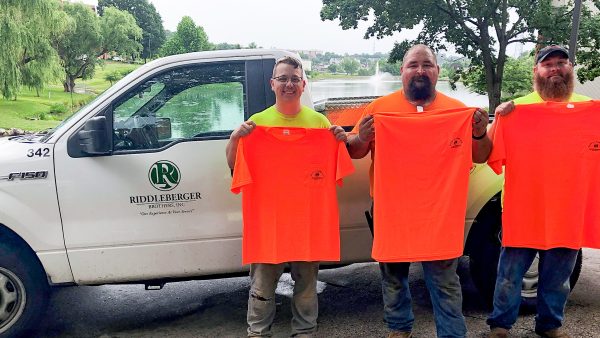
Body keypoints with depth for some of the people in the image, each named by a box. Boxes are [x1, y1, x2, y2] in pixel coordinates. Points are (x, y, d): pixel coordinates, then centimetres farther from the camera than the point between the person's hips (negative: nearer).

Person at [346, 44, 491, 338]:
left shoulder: (457, 109, 4)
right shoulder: (380, 107, 3)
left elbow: (480, 157, 8)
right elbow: (354, 152, 6)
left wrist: (480, 134, -12)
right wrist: (362, 138, -16)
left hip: (440, 210, -1)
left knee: (444, 279, 4)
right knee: (393, 275, 15)